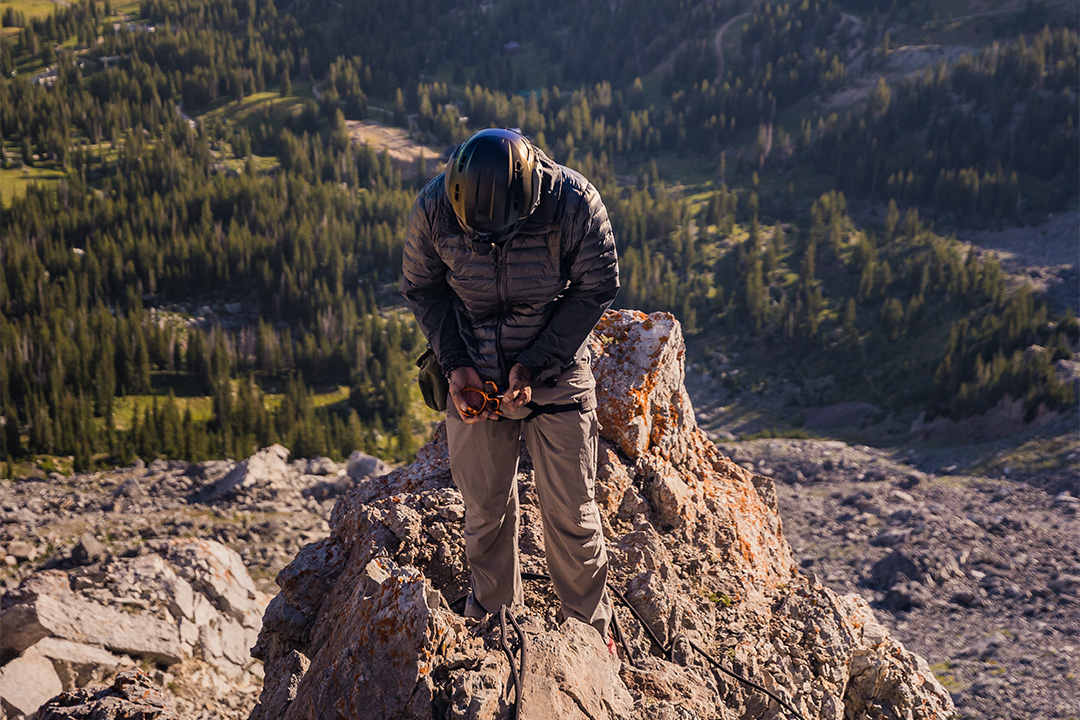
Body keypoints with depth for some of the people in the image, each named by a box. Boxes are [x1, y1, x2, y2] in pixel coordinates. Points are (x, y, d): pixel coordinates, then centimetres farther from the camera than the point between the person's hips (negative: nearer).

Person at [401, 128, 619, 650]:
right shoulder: (433, 209, -18)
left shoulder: (575, 204, -23)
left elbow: (596, 288, -10)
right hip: (475, 381, 1)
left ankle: (591, 632, 31)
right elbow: (421, 288, -1)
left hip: (557, 377, -1)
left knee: (571, 515, 6)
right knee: (485, 513, 12)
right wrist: (456, 364, -13)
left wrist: (535, 364, -17)